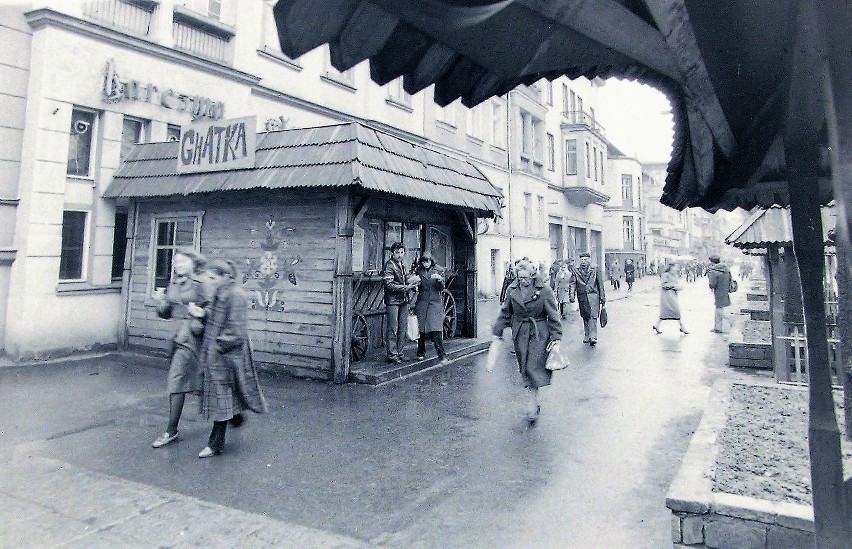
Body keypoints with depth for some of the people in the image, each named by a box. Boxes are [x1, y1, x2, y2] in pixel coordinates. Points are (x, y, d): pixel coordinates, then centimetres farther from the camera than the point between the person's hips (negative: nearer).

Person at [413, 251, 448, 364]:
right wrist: (415, 283, -6)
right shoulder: (419, 271, 7)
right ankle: (421, 353, 20)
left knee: (436, 330, -11)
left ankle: (442, 356, -7)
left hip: (435, 303, -2)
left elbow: (441, 288, -2)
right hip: (422, 303, 2)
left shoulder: (438, 270, 2)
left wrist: (440, 279, -21)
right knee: (420, 329, 4)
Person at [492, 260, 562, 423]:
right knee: (524, 369, 8)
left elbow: (553, 315, -5)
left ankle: (532, 405, 1)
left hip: (539, 334, -4)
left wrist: (556, 336, -8)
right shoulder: (513, 290, 2)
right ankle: (535, 402, 24)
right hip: (520, 334, 4)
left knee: (534, 367, -9)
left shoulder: (544, 289, -9)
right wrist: (497, 332, 10)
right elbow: (505, 313, 11)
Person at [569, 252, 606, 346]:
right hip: (582, 297, 2)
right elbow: (573, 284, 2)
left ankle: (593, 337, -12)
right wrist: (572, 295, -13)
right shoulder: (576, 272, 9)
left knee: (593, 316, -11)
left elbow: (600, 284, 8)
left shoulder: (595, 270, 6)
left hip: (593, 296, -2)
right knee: (585, 317, 9)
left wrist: (602, 297, 6)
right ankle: (586, 336, 20)